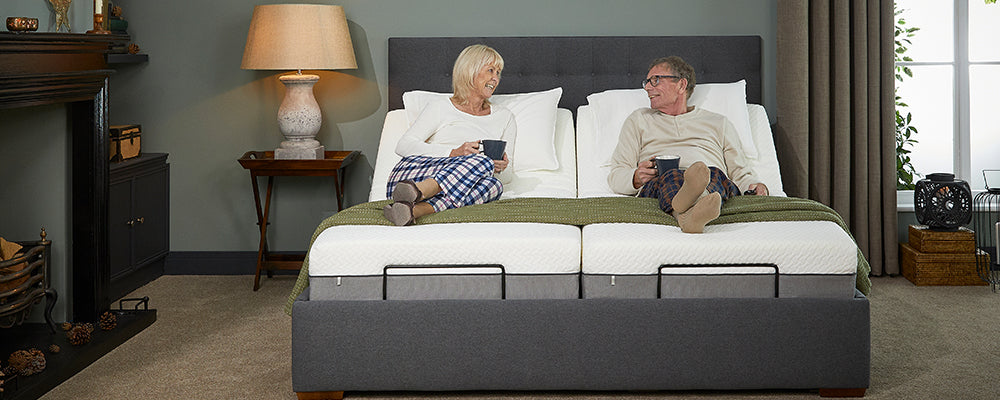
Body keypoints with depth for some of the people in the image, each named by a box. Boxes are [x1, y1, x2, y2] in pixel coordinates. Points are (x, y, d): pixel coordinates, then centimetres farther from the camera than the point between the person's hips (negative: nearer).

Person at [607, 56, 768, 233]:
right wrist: (636, 178, -5)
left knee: (714, 174, -36)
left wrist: (756, 186, 0)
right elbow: (616, 176, 20)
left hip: (715, 186, 1)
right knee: (672, 178, -38)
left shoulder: (718, 123, 31)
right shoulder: (638, 120, 30)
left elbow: (740, 173, 25)